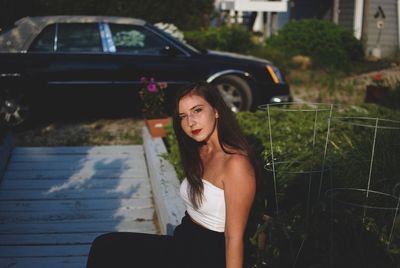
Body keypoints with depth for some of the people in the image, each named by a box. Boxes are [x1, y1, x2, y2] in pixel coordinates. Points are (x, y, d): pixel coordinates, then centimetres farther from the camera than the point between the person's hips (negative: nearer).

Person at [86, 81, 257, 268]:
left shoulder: (236, 163, -20)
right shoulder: (199, 153, 8)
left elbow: (234, 238, -19)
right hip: (182, 243, 8)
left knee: (106, 252, -12)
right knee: (104, 246, -3)